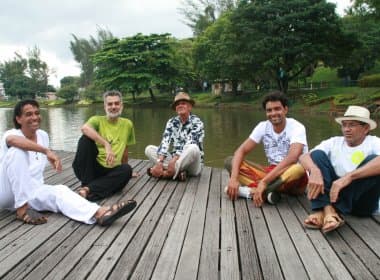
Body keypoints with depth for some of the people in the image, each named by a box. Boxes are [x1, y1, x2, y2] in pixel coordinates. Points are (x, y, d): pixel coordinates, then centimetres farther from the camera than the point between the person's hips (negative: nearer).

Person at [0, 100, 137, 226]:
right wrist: (47, 151, -47)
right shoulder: (12, 133, -13)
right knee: (16, 151, -31)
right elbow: (12, 140, -41)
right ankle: (22, 209, -30)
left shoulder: (43, 136, 7)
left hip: (31, 192, 5)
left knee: (59, 191, -27)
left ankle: (99, 213, -54)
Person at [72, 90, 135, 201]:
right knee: (86, 138, -25)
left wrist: (123, 171, 28)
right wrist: (107, 144, -37)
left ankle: (88, 189, -34)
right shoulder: (97, 120, -1)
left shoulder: (127, 124, 8)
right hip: (92, 167, -2)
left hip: (109, 171, 2)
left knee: (127, 169, -29)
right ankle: (86, 184, -23)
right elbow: (85, 128, -26)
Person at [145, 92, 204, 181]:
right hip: (175, 160, 5)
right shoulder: (171, 122, 4)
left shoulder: (196, 122, -9)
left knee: (193, 148, -36)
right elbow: (165, 142, -10)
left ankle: (166, 173, -29)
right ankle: (177, 172, -26)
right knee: (149, 149, -10)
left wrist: (174, 160, -36)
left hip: (192, 165, -4)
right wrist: (159, 162, -27)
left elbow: (189, 145, -22)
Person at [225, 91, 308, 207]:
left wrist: (264, 182, -38)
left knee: (300, 168, -41)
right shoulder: (263, 126, 0)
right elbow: (241, 151, -6)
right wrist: (233, 178, -24)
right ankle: (266, 192, -31)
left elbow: (292, 158, -32)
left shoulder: (297, 127, -15)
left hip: (292, 180, -5)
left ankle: (251, 191, -31)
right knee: (230, 161, -10)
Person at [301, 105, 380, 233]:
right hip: (332, 194, 3)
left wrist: (348, 177, -37)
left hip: (362, 202, -2)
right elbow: (304, 157, -8)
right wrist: (315, 170, -30)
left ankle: (333, 210, -30)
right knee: (317, 154, -12)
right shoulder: (334, 142, 7)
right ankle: (327, 209, -34)